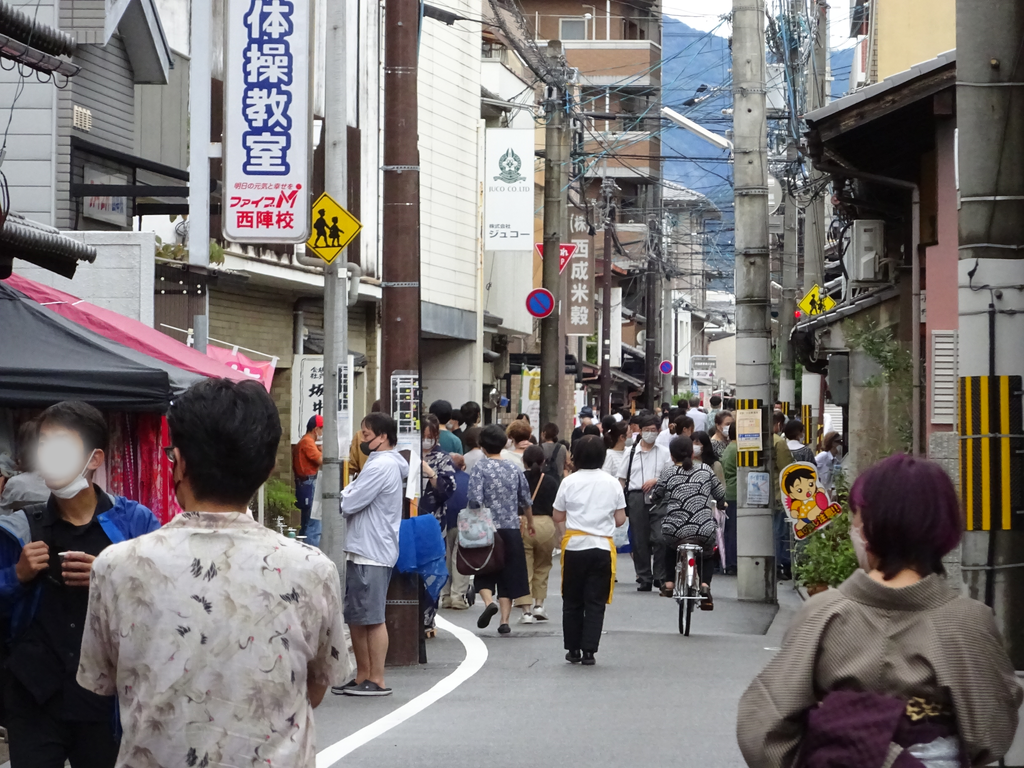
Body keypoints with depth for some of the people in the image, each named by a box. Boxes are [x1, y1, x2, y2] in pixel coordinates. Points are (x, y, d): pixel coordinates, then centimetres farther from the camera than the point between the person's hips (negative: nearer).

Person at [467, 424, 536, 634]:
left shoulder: (480, 468, -7)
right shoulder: (514, 469, 6)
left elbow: (475, 501, -17)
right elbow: (526, 501, 15)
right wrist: (530, 523, 32)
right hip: (511, 529, 3)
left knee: (484, 573, 11)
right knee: (508, 575, 9)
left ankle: (488, 601, -16)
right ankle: (505, 620, 5)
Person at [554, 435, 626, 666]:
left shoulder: (569, 482, -3)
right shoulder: (612, 484, 0)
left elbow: (558, 517, 2)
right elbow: (620, 520, 3)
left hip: (574, 546, 0)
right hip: (602, 547, 0)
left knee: (572, 601, 12)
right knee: (595, 602, 3)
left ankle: (573, 650, 15)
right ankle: (589, 651, -2)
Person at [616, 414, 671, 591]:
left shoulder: (663, 453, 11)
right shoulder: (631, 453, 12)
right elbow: (622, 478, 12)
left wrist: (656, 480, -7)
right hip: (636, 497, 1)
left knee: (660, 537, -13)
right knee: (639, 540, 4)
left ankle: (660, 576, -5)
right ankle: (644, 579, 10)